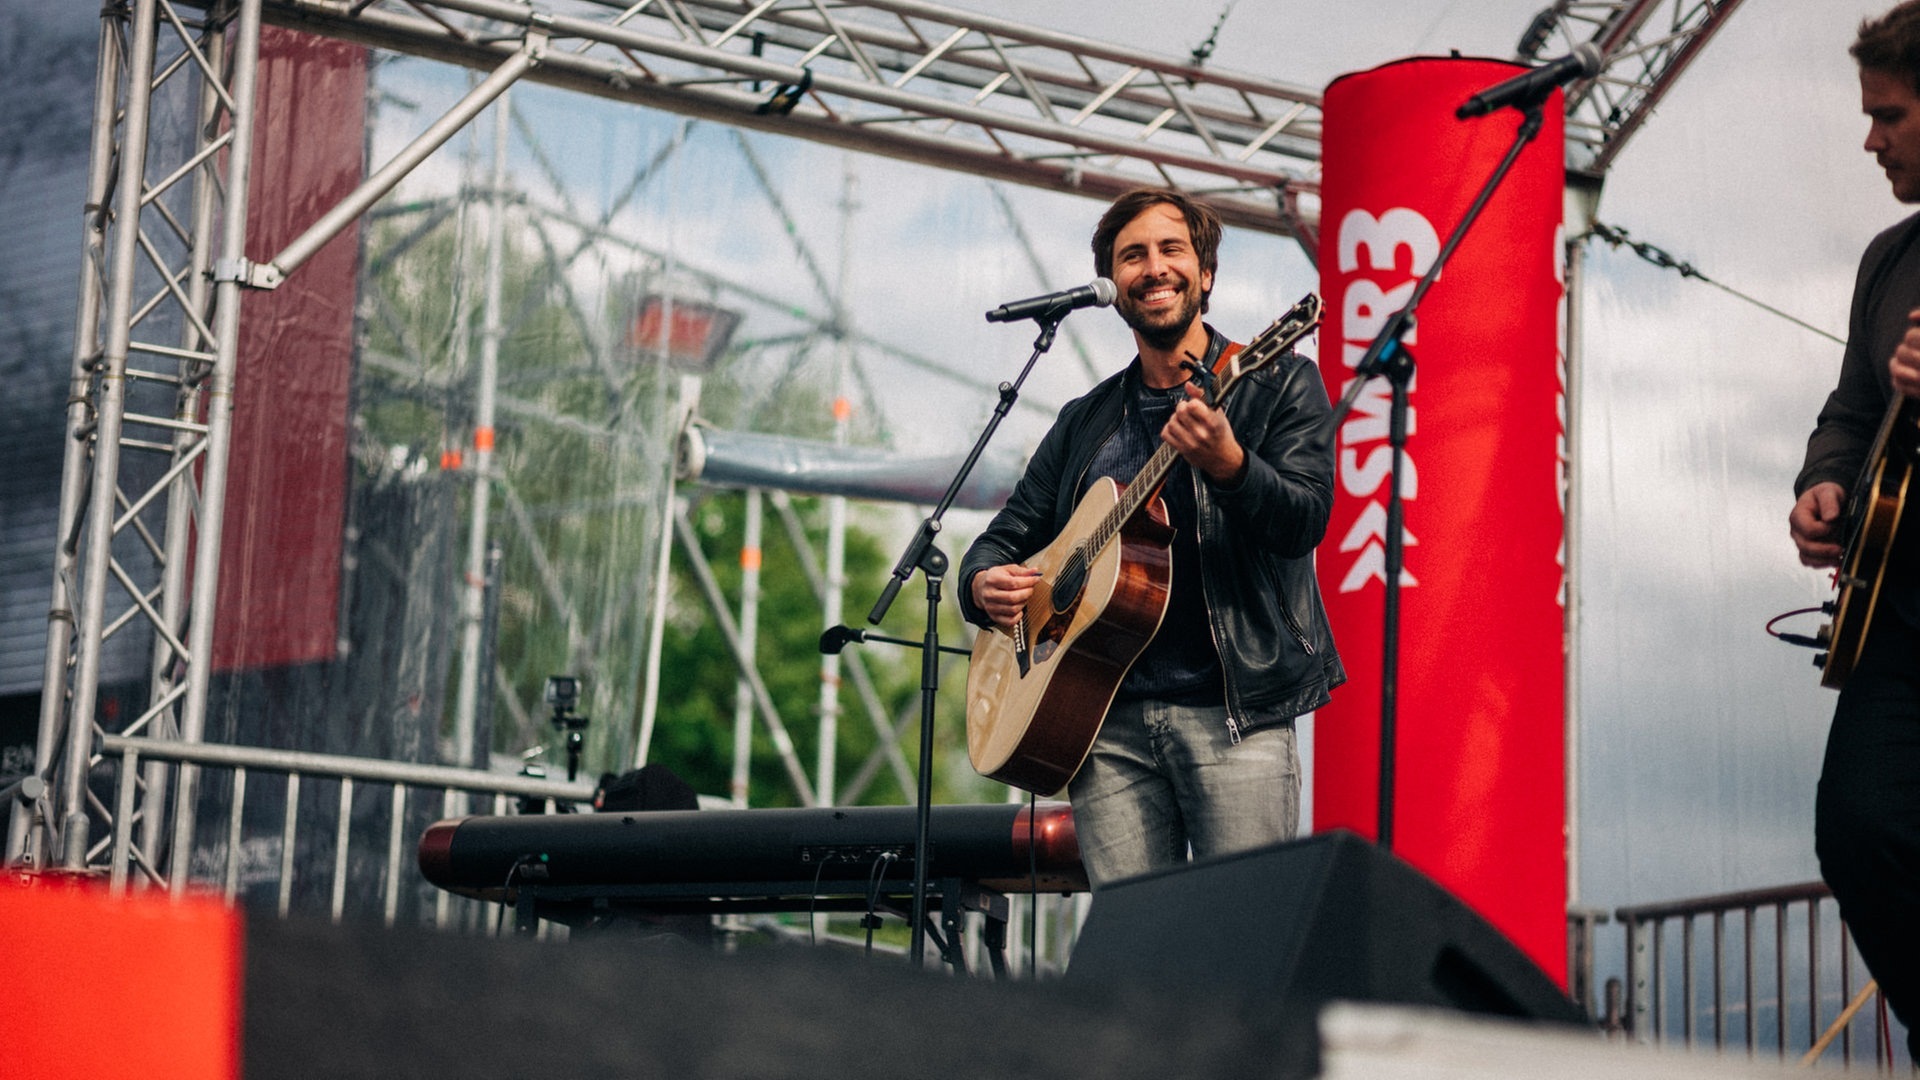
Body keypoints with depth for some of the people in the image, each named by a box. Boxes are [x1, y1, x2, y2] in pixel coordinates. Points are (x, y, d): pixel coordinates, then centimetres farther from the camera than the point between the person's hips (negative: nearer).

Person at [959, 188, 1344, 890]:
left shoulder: (1277, 385, 6)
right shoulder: (1085, 422, 19)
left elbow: (1304, 522, -9)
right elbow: (1010, 532, 24)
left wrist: (1226, 464, -28)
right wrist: (984, 583, 0)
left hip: (1234, 709, -4)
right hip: (1108, 720, 4)